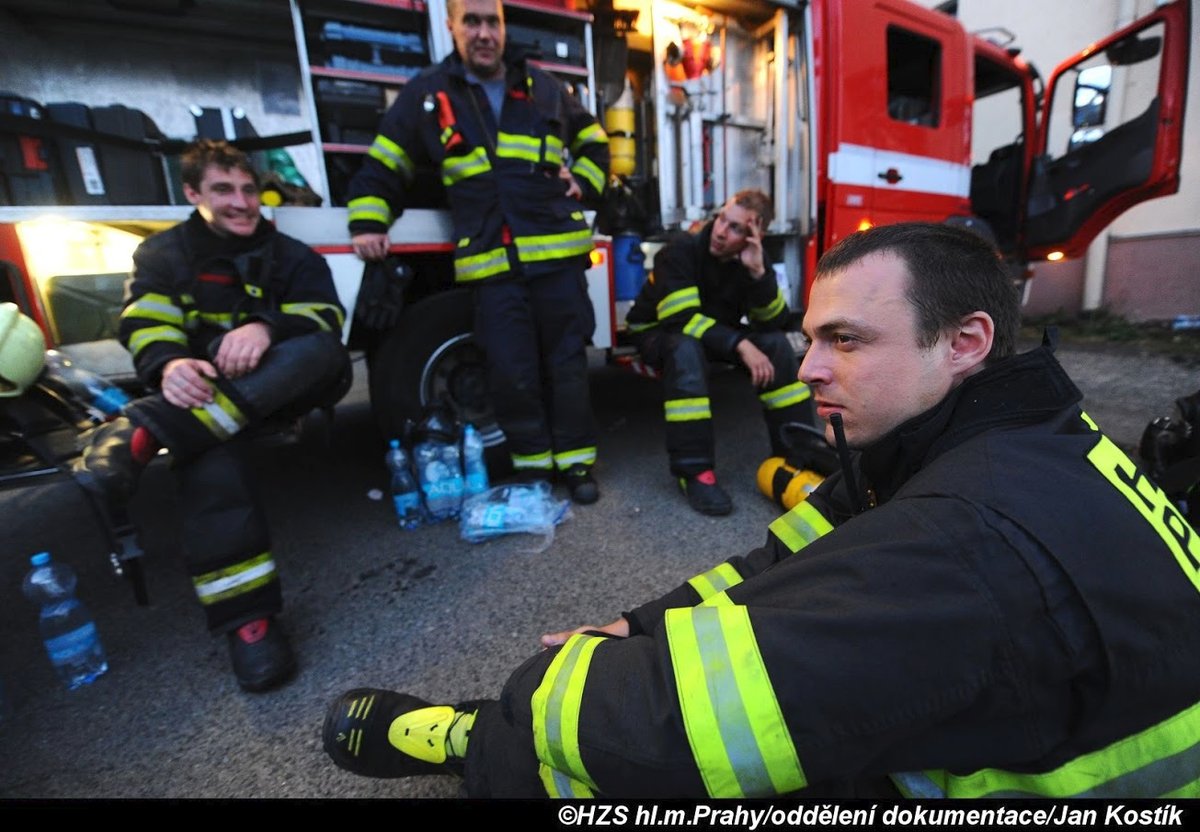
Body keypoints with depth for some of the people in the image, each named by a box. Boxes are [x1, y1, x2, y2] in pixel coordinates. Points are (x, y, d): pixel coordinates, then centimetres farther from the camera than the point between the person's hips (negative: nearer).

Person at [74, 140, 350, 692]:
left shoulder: (292, 254, 13)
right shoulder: (162, 254, 13)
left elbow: (325, 316, -4)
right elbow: (145, 326, -2)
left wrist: (267, 327, -27)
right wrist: (169, 365, -28)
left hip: (285, 386, 1)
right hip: (205, 389, 0)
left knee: (322, 349, -35)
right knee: (207, 447, -37)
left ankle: (142, 433, -41)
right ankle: (247, 616, -39)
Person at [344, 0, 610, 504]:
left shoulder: (542, 87, 17)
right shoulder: (427, 94, 11)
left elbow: (593, 141, 28)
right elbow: (384, 165, 15)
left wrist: (583, 184, 12)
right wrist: (368, 223, 3)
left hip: (557, 254, 2)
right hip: (491, 263, -1)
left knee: (566, 362, 3)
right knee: (512, 374, -3)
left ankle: (575, 461, 17)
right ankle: (530, 463, 17)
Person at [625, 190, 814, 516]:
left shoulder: (751, 258, -8)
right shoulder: (681, 250, -24)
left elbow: (773, 324, -16)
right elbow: (682, 320, -33)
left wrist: (757, 272, -30)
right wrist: (739, 345, -38)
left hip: (716, 334, 5)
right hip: (658, 333, -4)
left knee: (776, 343, -18)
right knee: (687, 349, -38)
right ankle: (694, 472, -34)